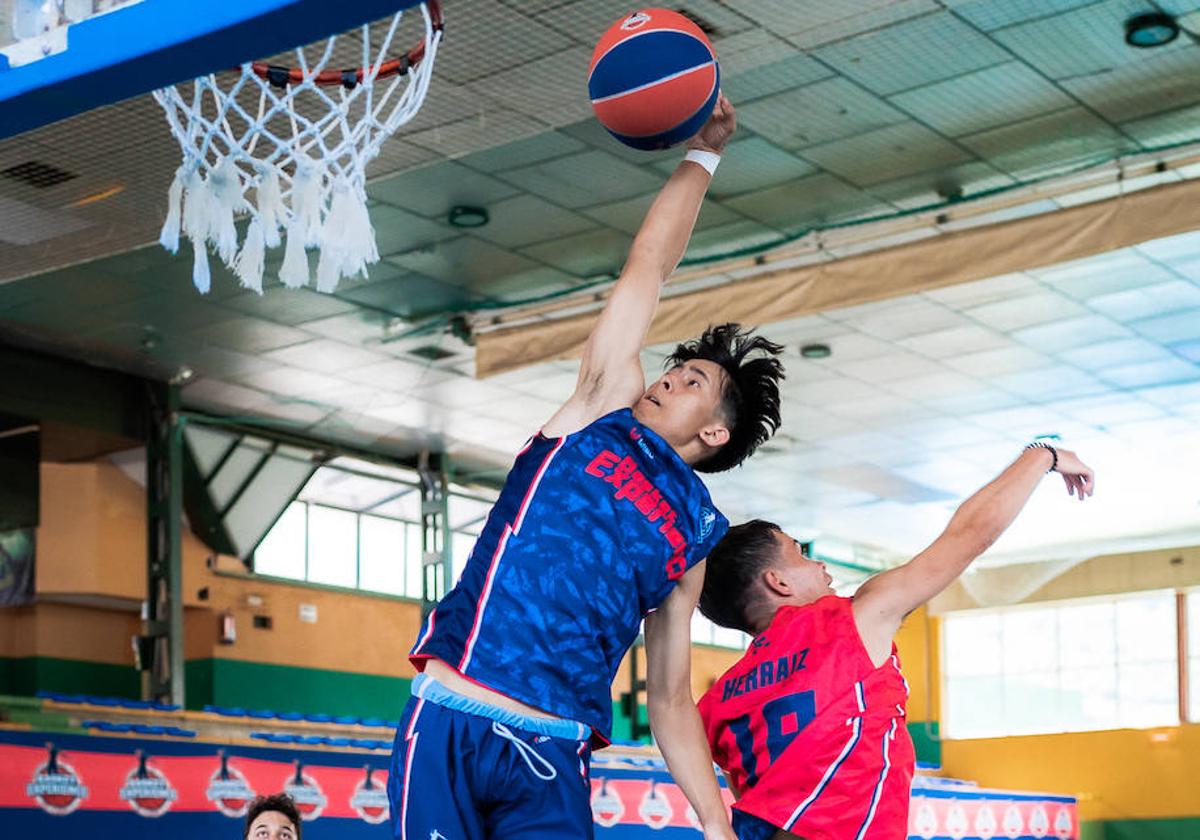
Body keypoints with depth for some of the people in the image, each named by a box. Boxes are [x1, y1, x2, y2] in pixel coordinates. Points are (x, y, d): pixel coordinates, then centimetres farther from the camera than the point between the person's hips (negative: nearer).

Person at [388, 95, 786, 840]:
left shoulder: (690, 541, 17)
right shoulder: (604, 409, 14)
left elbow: (671, 699, 19)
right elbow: (650, 265, 16)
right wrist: (702, 155, 23)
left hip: (552, 759, 2)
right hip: (449, 724, -1)